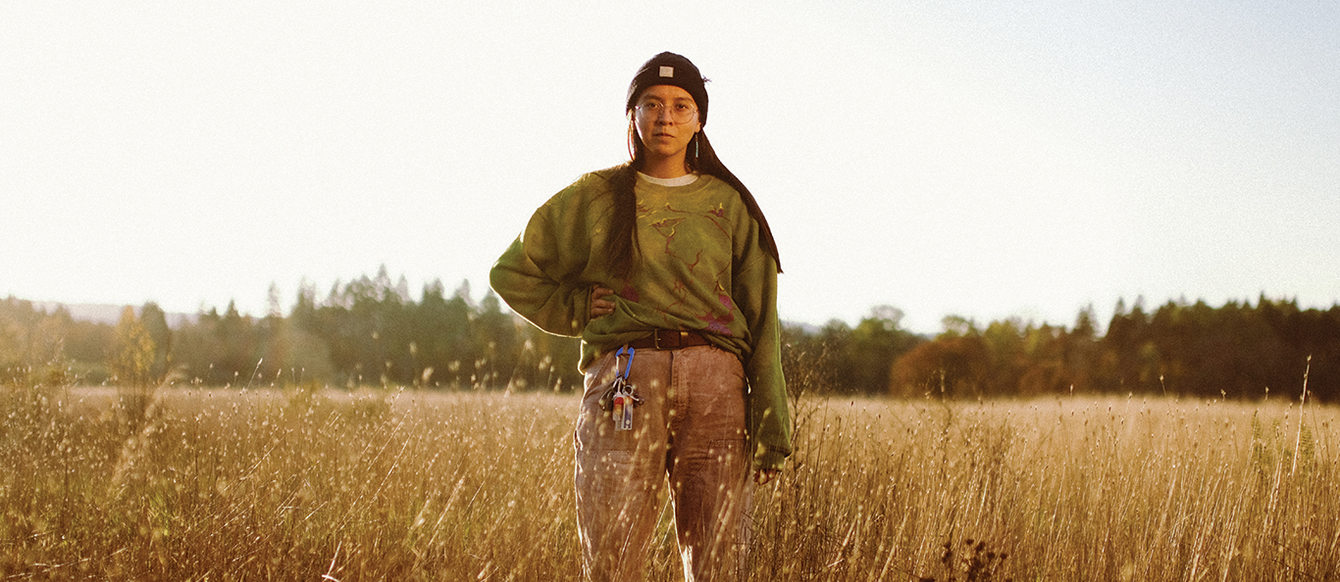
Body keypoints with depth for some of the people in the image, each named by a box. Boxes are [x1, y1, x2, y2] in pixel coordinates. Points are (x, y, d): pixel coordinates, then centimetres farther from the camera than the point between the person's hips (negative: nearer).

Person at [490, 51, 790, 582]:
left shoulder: (730, 205, 14)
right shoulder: (594, 197, 13)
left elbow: (761, 319, 9)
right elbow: (512, 272, 21)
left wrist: (772, 425, 2)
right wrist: (577, 310, 7)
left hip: (717, 384, 1)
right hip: (624, 384, -1)